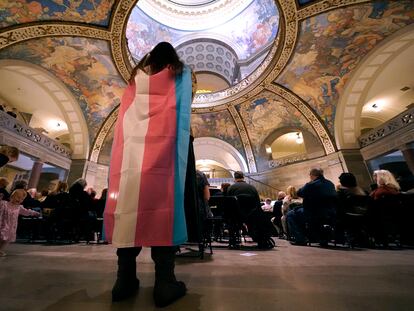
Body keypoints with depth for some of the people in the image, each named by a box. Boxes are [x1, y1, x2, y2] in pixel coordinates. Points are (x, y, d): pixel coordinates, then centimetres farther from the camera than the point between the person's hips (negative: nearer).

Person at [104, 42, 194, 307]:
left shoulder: (137, 77, 29)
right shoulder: (181, 73, 21)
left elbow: (127, 117, 27)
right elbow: (183, 105, 24)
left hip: (131, 147, 4)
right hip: (163, 147, -3)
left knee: (128, 204, 0)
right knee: (162, 206, -8)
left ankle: (125, 280, 6)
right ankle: (164, 283, -5)